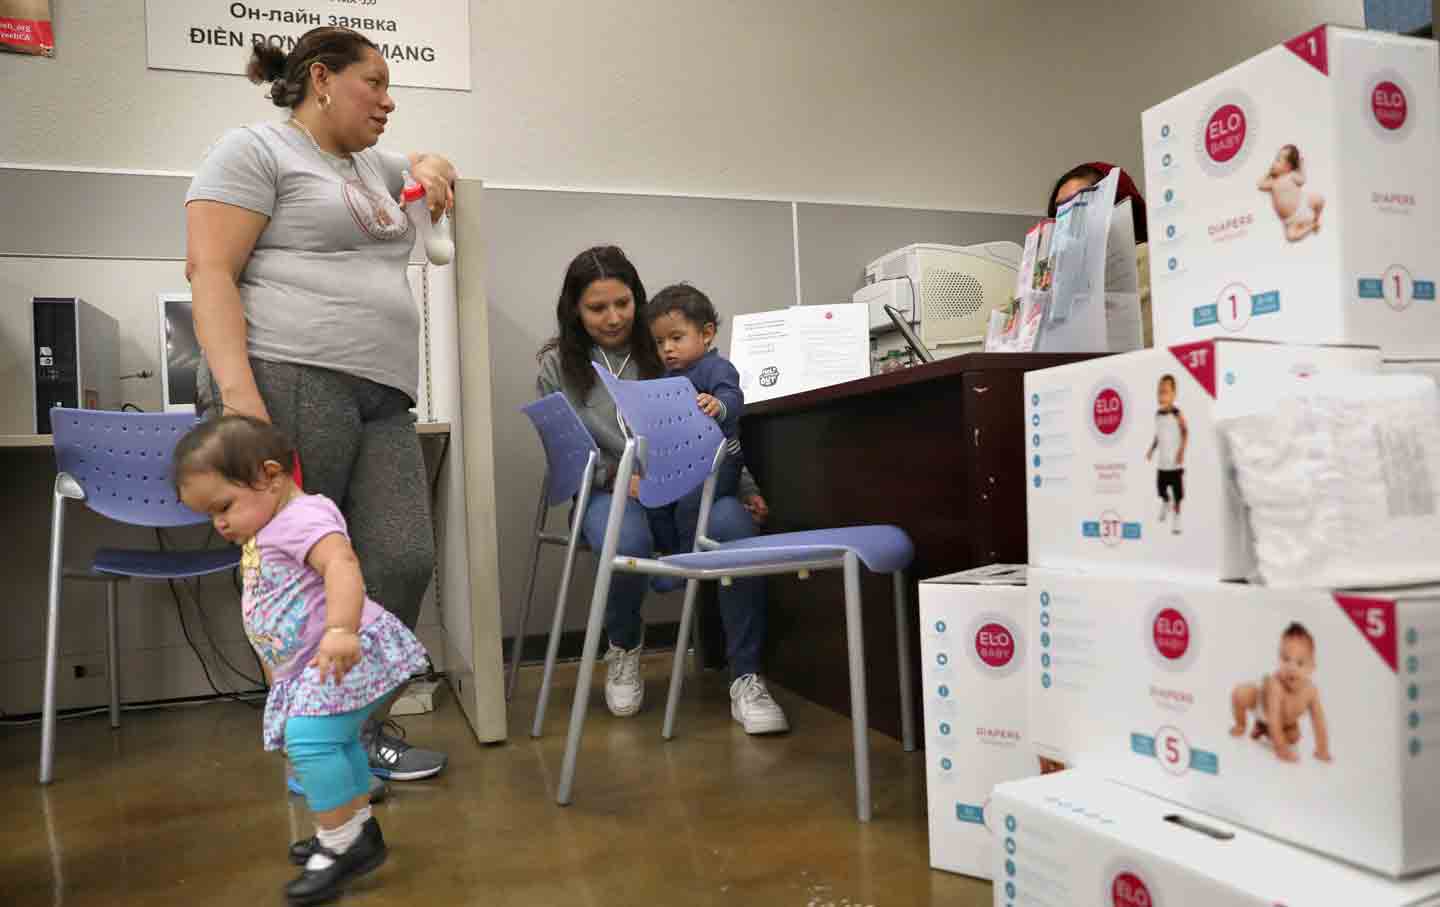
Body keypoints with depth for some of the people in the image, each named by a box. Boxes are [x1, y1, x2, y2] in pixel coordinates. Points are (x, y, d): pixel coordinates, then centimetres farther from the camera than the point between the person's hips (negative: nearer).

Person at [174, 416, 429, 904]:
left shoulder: (302, 517, -18)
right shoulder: (266, 535, 18)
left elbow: (342, 564, -39)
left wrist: (341, 631, -53)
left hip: (347, 656, -12)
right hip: (311, 669, 12)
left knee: (309, 737, -22)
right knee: (334, 742, 22)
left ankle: (341, 842, -10)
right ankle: (356, 826, 38)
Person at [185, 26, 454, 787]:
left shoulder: (369, 164, 27)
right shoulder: (255, 150, 3)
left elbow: (425, 166, 50)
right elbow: (208, 272, -7)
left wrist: (430, 169, 23)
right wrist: (239, 394, -20)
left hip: (381, 400, 7)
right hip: (289, 381, -7)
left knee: (403, 562, -5)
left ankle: (368, 730, 10)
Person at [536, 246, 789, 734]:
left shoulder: (662, 349, 6)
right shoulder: (557, 365, 6)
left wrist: (744, 485, -6)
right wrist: (619, 477, -14)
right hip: (607, 491, -1)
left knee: (736, 526, -32)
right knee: (626, 544, -36)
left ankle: (746, 680, -18)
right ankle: (624, 644, 1)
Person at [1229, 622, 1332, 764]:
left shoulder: (1311, 690, -33)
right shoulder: (1276, 685, -46)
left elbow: (1319, 722, -20)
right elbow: (1274, 720, -41)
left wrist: (1322, 750, -20)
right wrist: (1281, 749, -38)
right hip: (1259, 699, -4)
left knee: (1293, 738, 5)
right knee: (1241, 694, -29)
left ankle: (1262, 728, 33)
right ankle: (1240, 725, 1)